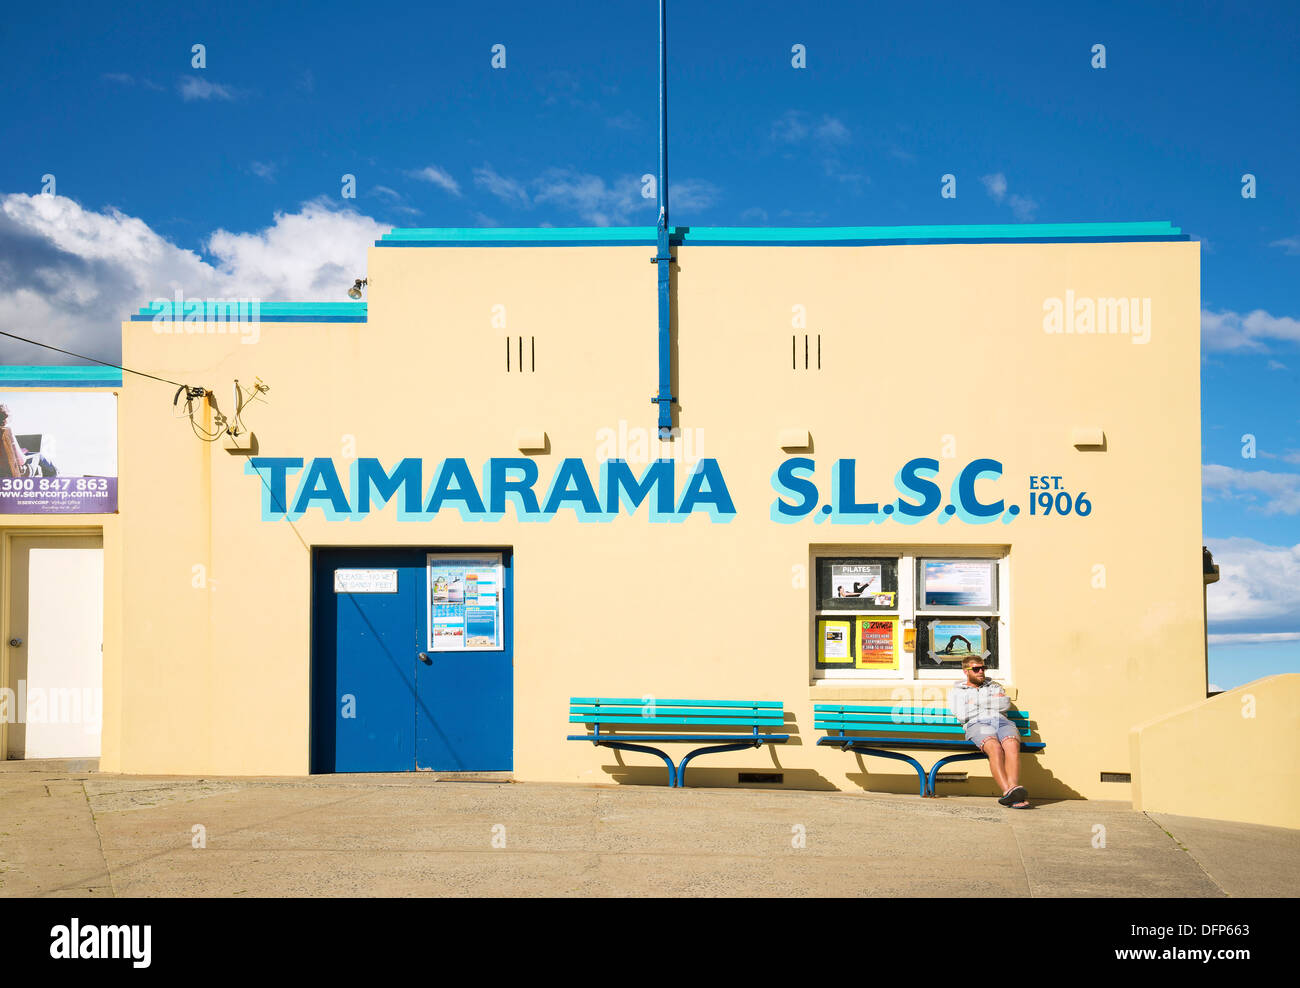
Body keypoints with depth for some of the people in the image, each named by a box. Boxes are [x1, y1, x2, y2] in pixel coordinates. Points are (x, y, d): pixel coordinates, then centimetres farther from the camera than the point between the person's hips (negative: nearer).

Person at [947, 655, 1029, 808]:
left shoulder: (995, 686, 32)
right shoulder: (956, 692, 24)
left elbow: (1005, 703, 9)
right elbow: (962, 715, 3)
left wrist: (976, 703, 5)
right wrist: (994, 701, 10)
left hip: (1002, 721, 3)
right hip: (977, 725, -2)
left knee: (1012, 746, -35)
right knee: (995, 747, -37)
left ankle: (1011, 788, -52)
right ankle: (1008, 791, -53)